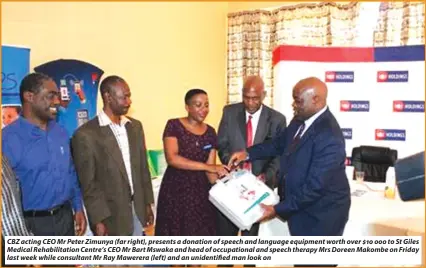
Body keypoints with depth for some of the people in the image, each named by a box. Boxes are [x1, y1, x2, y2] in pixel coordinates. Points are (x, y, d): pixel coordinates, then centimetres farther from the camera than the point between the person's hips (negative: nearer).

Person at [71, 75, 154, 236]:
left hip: (137, 208, 6)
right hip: (111, 214, -6)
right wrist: (98, 220, -15)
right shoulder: (86, 134, -13)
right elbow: (88, 183, -13)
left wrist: (147, 203, 11)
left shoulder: (135, 126, 7)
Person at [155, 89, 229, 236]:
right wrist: (207, 167, -23)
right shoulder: (174, 126, -7)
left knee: (201, 232, 5)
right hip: (176, 191, -4)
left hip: (201, 191, 4)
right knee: (176, 232, 4)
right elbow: (172, 158, -20)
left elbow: (211, 167, 1)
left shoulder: (210, 132, 6)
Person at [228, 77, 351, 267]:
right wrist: (248, 153, 4)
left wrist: (277, 209, -24)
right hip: (300, 207, 8)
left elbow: (314, 186, -30)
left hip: (321, 214, -8)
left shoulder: (329, 138, -31)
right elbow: (279, 144, 15)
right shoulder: (300, 120, -3)